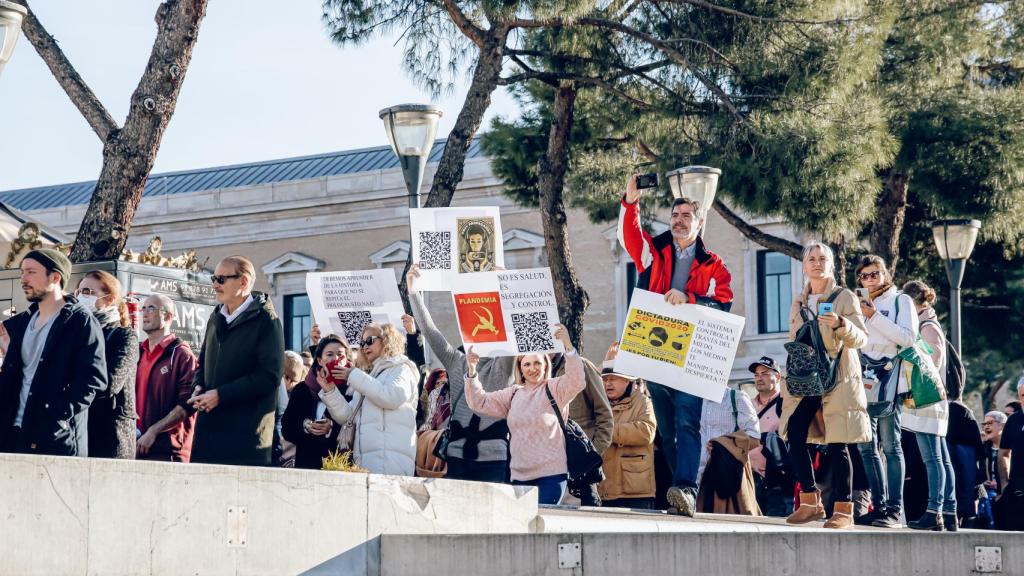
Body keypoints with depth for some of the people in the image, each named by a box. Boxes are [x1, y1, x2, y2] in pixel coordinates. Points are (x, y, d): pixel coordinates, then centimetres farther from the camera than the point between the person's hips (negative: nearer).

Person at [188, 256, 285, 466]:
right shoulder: (216, 318, 18)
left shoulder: (266, 321, -6)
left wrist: (220, 394, -15)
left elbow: (269, 376, -14)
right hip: (207, 428, 7)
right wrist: (198, 389, 4)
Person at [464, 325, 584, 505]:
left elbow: (577, 381, -20)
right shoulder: (513, 394, 14)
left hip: (550, 474, -5)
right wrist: (472, 370, -4)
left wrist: (568, 346, -32)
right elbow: (479, 402, 10)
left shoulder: (555, 389, -1)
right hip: (519, 475, 5)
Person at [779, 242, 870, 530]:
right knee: (794, 436, -8)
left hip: (838, 379, -5)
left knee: (836, 444, -8)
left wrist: (840, 324, -24)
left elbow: (861, 338, -6)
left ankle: (843, 510, -5)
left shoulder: (845, 297, 2)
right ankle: (810, 502, 4)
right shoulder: (798, 302, 17)